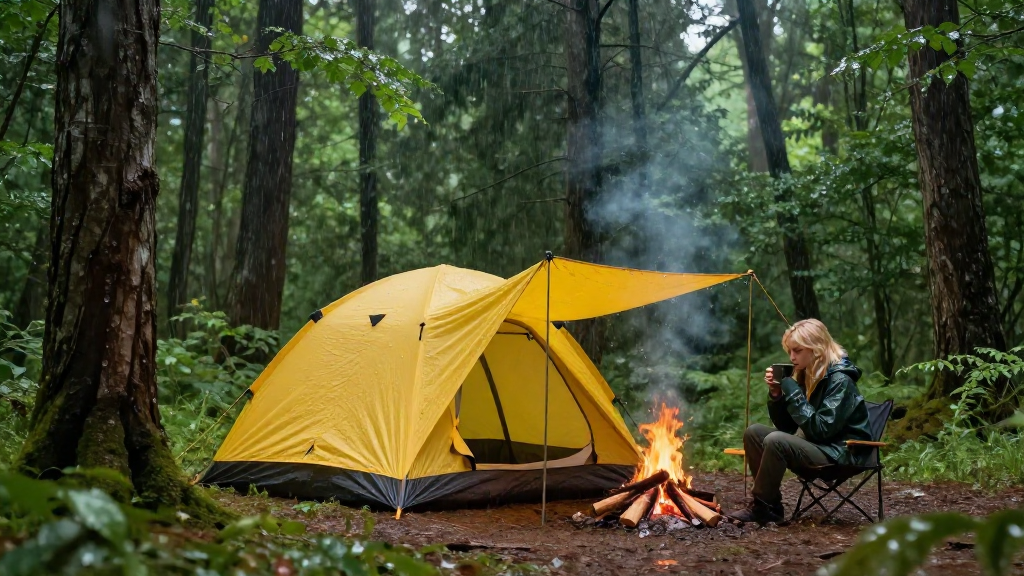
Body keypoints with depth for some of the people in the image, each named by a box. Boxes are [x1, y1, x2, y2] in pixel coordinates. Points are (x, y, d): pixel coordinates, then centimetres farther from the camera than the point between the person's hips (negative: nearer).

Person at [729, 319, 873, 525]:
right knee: (754, 432, -3)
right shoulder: (806, 375, 8)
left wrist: (793, 393, -24)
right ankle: (771, 504, -7)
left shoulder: (840, 380, -16)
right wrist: (776, 393, -6)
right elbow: (786, 427, 10)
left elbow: (820, 429, -25)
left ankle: (761, 508, -15)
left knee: (776, 441, -29)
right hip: (813, 447, 9)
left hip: (839, 454, -9)